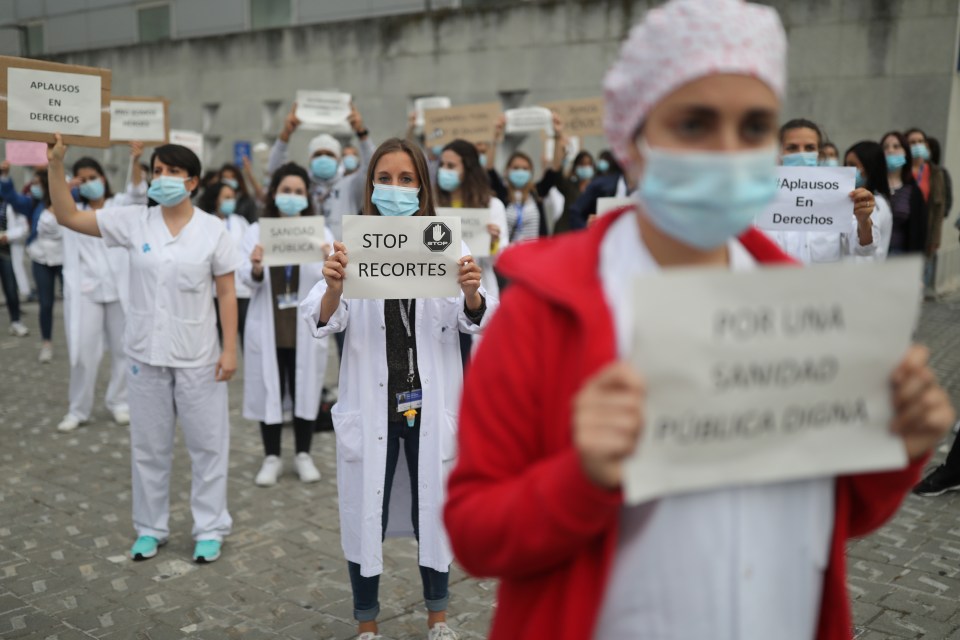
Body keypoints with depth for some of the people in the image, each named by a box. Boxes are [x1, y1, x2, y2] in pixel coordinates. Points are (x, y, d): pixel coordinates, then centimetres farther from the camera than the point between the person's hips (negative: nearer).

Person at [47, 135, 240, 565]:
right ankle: (150, 528, 28)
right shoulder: (133, 221, -1)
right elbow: (67, 216, -3)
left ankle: (210, 528, 20)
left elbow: (226, 293, -3)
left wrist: (230, 349, -8)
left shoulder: (212, 230, -5)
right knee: (148, 444, 13)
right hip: (145, 353, 2)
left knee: (206, 443, 6)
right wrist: (56, 164, -14)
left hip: (198, 356, -2)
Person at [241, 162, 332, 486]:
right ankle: (271, 457, 19)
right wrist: (255, 269, -27)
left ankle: (303, 455, 23)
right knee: (269, 390, 6)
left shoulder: (320, 231, 3)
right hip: (268, 328, 0)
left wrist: (328, 266, -29)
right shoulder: (257, 231, 4)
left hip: (307, 327, 0)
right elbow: (248, 281, -4)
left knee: (305, 389, 7)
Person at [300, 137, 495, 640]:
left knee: (434, 509, 14)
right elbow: (322, 322, -12)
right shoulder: (352, 245, -2)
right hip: (370, 403, 0)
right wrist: (333, 288, -34)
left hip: (431, 401, 1)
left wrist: (472, 293, -30)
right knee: (366, 512, 8)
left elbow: (479, 322, -7)